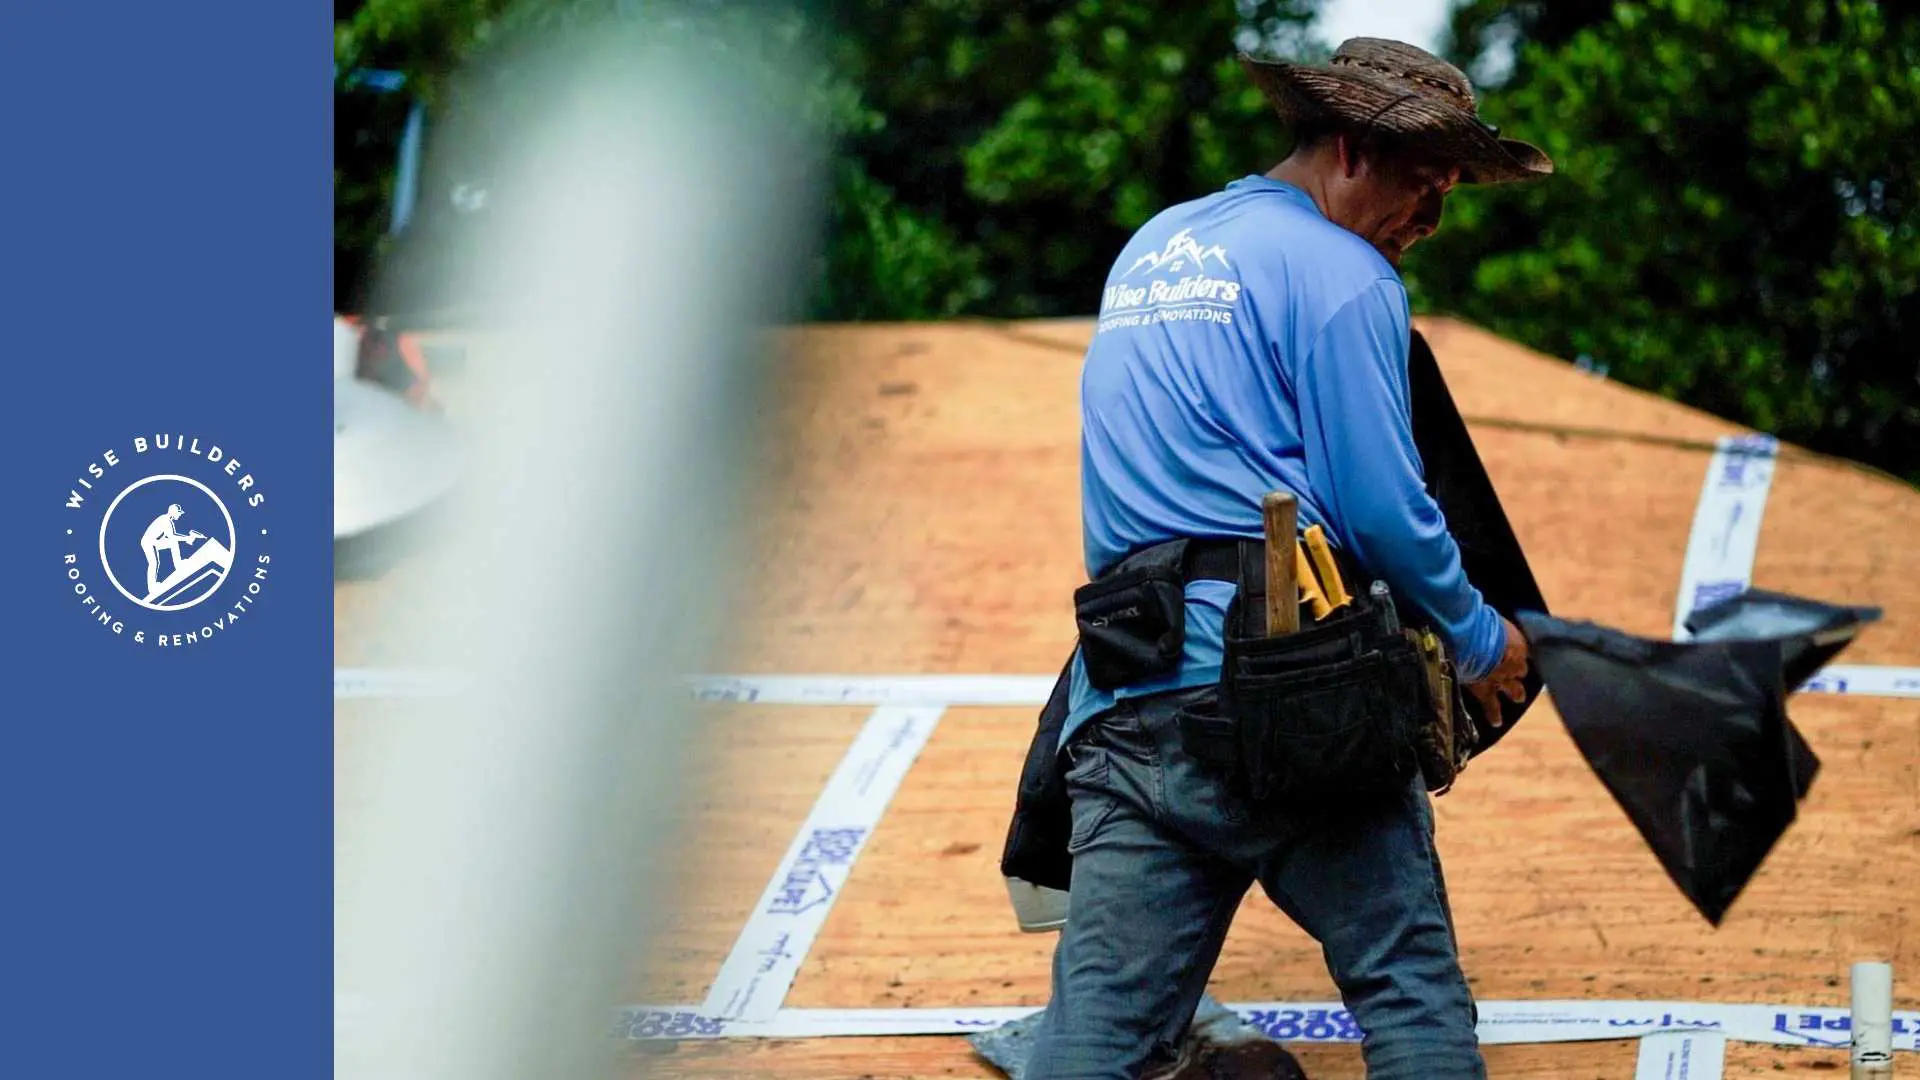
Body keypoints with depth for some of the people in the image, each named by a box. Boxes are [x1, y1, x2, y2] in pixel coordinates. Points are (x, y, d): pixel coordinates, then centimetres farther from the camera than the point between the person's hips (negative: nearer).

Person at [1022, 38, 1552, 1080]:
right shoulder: (1340, 271, -1)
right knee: (1411, 993, 3)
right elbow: (1382, 507, -7)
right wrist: (1480, 642, 9)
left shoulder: (1147, 250, 24)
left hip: (1124, 705, 6)